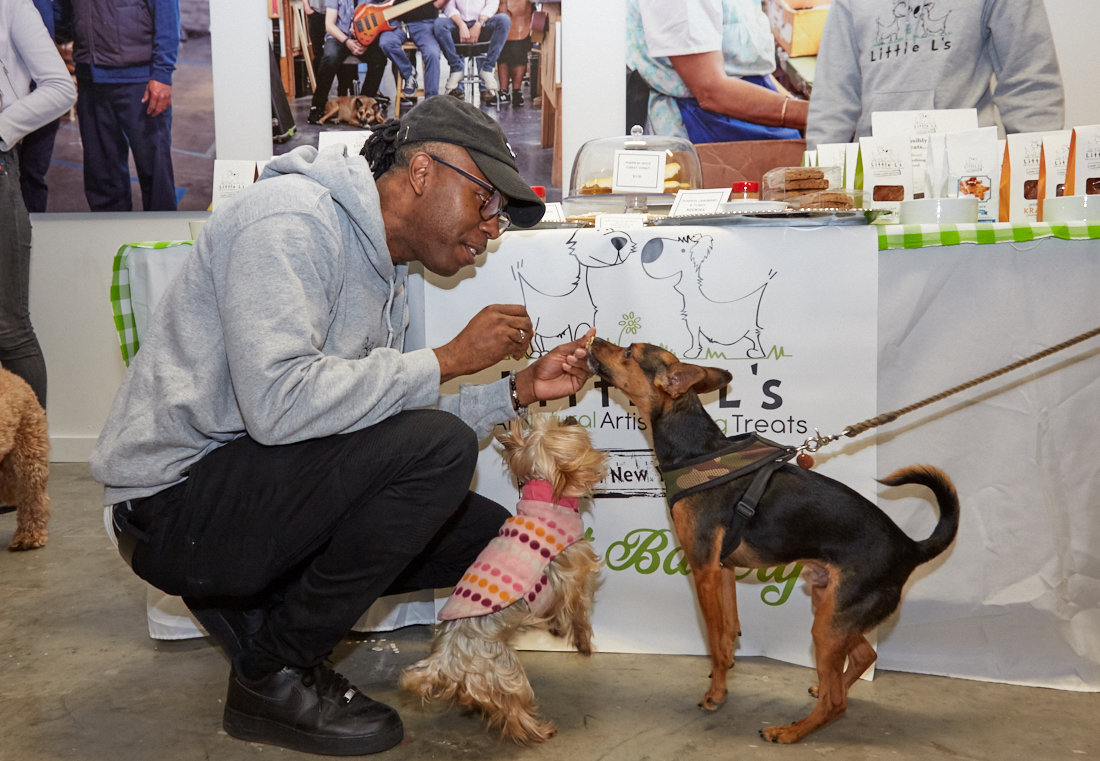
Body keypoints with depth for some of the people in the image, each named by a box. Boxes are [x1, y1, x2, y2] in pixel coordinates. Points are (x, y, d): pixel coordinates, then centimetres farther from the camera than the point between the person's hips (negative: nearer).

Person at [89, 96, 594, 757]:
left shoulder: (386, 274, 13)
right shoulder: (292, 219, -17)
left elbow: (378, 427, 9)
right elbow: (278, 404, -31)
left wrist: (520, 391, 2)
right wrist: (449, 360, -21)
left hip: (259, 488, 9)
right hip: (174, 500, -9)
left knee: (489, 536, 3)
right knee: (438, 447, -26)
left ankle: (251, 604, 11)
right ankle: (273, 676, -8)